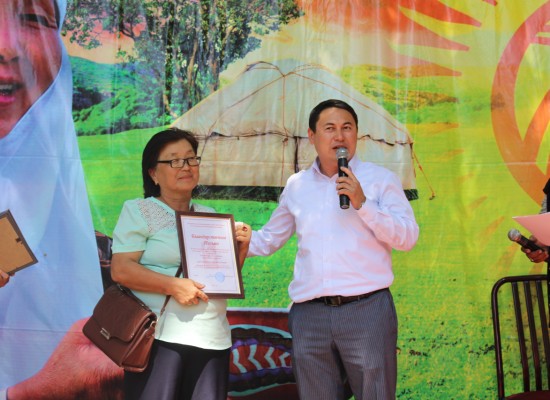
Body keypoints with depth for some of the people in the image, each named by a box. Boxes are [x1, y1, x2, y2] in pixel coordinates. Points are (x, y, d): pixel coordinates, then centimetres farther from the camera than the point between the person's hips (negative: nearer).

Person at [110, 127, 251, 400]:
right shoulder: (139, 211, 2)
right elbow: (120, 269, -8)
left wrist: (241, 248, 4)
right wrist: (172, 286, -18)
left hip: (213, 340, 5)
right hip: (158, 337, -5)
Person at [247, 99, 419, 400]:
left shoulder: (381, 179, 5)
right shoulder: (297, 185, 15)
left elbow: (407, 237, -4)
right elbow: (268, 239, 24)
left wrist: (362, 203, -14)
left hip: (366, 310, -3)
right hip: (309, 315, 3)